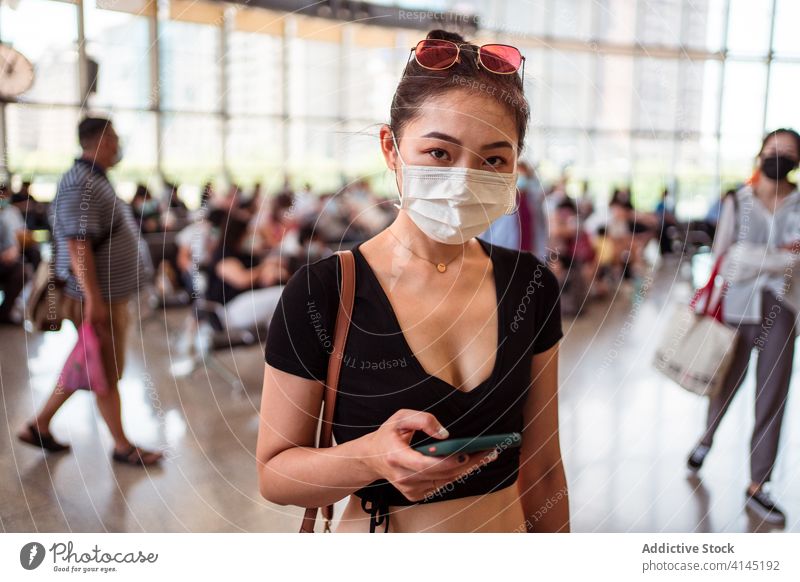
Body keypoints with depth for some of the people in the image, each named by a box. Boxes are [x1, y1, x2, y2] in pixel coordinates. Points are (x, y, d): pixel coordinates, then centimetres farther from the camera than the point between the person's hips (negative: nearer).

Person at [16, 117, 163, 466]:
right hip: (100, 298, -10)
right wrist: (93, 299, -26)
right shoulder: (80, 184, -19)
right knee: (107, 373, 2)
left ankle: (39, 426, 30)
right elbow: (77, 245, -25)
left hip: (112, 295, 10)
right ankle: (122, 447, 15)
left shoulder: (95, 180, 14)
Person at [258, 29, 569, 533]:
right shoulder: (320, 293, -19)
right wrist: (371, 458, -31)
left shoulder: (530, 284, -8)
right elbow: (274, 473, -14)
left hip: (508, 523, 4)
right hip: (377, 528, -3)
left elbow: (542, 466, -1)